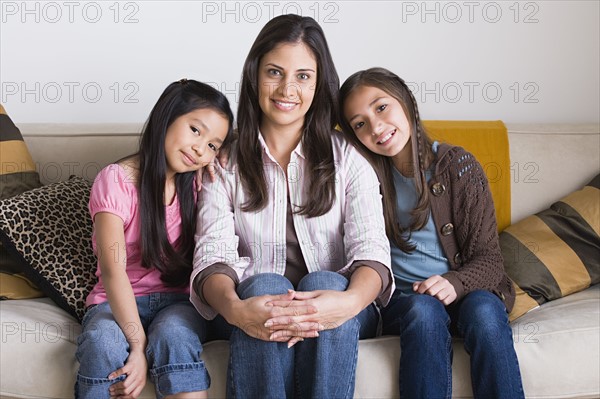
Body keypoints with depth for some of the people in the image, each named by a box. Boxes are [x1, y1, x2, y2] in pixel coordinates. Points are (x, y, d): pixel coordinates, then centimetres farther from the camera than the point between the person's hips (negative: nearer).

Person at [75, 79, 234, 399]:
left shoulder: (198, 184, 6)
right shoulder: (116, 180, -9)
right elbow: (113, 270, -20)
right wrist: (139, 345, -28)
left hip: (178, 300, 2)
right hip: (118, 301, -2)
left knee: (173, 335, -32)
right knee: (102, 345, -34)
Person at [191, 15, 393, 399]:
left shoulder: (349, 159, 4)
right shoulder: (225, 163, 5)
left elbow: (371, 251, -10)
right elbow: (212, 256, -9)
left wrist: (350, 301, -34)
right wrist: (234, 309, -33)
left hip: (336, 316, 0)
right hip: (256, 307, 0)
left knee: (324, 282, -32)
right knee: (265, 285, -32)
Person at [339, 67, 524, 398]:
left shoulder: (458, 165, -2)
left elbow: (488, 258, -4)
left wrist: (455, 283, -23)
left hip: (464, 293, 0)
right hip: (401, 299, 0)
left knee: (483, 309, -32)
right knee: (424, 310, -32)